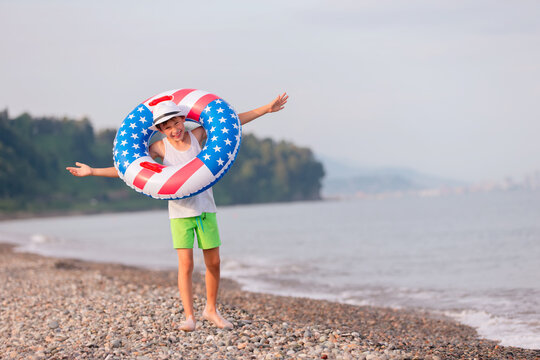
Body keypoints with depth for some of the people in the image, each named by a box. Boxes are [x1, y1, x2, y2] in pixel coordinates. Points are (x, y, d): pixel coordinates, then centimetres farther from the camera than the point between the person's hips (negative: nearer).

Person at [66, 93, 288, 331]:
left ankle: (211, 309, 24)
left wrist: (267, 109, 7)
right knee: (185, 264, -10)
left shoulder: (197, 135, 0)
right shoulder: (160, 148, -4)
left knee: (213, 262, 6)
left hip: (205, 208, 2)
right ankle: (189, 317, -5)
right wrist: (92, 171, -10)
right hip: (180, 212, -2)